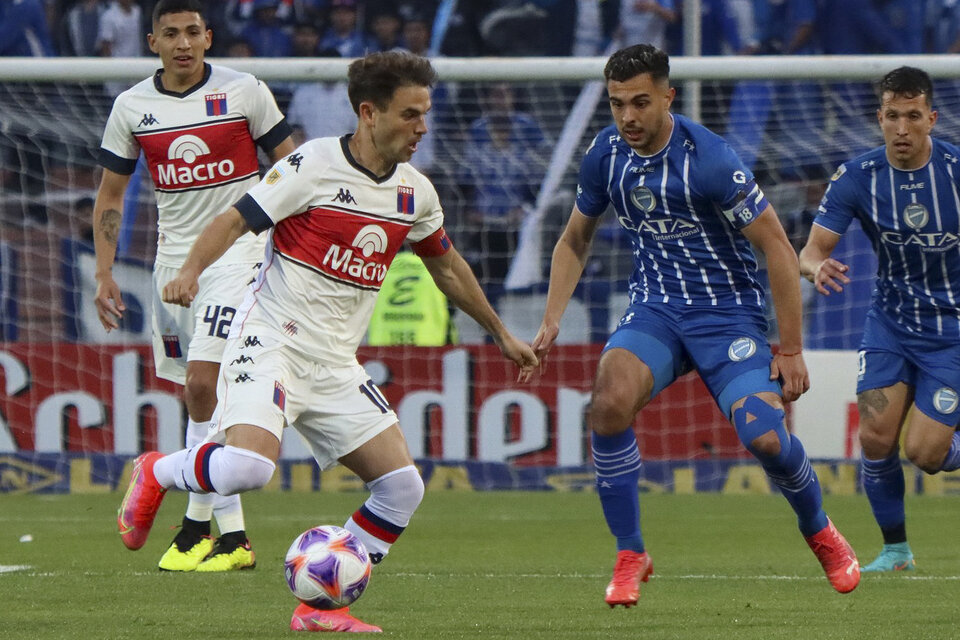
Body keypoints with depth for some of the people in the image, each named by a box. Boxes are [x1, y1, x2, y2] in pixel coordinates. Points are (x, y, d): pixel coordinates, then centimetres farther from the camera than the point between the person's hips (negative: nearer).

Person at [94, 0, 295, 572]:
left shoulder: (245, 92, -6)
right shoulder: (132, 107, 3)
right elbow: (110, 194, 11)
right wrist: (105, 273, 3)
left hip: (236, 252, -4)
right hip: (173, 260, 4)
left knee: (203, 384, -18)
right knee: (201, 396, 6)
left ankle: (197, 523, -10)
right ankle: (233, 535, 13)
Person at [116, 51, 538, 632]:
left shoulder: (416, 192, 9)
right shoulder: (313, 165, -11)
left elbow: (447, 265, 25)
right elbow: (235, 221, -11)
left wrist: (501, 333, 32)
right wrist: (190, 271, -29)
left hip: (336, 365, 7)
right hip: (272, 342, -7)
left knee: (402, 486, -5)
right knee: (248, 467, -30)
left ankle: (323, 606, 5)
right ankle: (157, 473, 2)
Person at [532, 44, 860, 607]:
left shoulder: (709, 159, -20)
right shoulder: (605, 156, -3)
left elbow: (779, 249, -15)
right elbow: (575, 241, 16)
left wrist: (790, 350, -14)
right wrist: (551, 323, 5)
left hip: (729, 311, -4)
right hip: (655, 308, 4)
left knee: (765, 436, -21)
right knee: (609, 402, -25)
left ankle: (820, 531, 14)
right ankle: (631, 556, -9)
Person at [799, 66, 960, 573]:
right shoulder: (857, 177, -10)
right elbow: (811, 251, -11)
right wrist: (817, 268, -35)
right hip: (890, 319, 2)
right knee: (876, 436, -12)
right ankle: (895, 549, 8)